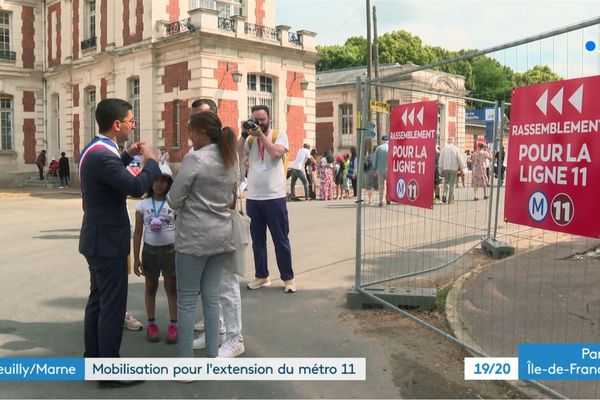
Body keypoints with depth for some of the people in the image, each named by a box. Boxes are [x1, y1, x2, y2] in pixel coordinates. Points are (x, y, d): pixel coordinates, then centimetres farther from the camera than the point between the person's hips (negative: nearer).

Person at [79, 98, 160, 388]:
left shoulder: (94, 149, 8)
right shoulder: (102, 154, -25)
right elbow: (136, 187, -31)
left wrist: (127, 156, 17)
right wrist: (151, 161, -16)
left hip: (98, 238, 11)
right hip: (107, 241, -11)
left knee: (98, 299, 19)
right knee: (112, 305, -2)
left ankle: (93, 358, 31)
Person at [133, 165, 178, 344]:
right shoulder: (143, 204, -2)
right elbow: (138, 232, 1)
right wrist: (136, 258, -1)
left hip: (170, 250, -1)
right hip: (150, 250, 1)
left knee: (171, 287, 6)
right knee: (151, 287, 12)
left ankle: (173, 324, 15)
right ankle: (151, 324, 24)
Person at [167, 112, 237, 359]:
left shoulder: (195, 158, -13)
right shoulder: (230, 160, 9)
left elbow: (174, 199, -10)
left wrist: (185, 207, 9)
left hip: (194, 237, -7)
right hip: (221, 236, 7)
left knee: (187, 299, 3)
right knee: (211, 297, 12)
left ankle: (186, 363, 8)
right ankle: (212, 356, 18)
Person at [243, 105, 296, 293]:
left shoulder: (280, 135, 0)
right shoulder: (249, 139, 9)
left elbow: (276, 153, -18)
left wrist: (261, 135, -15)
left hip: (275, 197, -3)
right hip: (253, 197, 4)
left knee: (281, 239, 3)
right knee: (258, 240, 11)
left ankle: (288, 278, 11)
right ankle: (261, 276, 23)